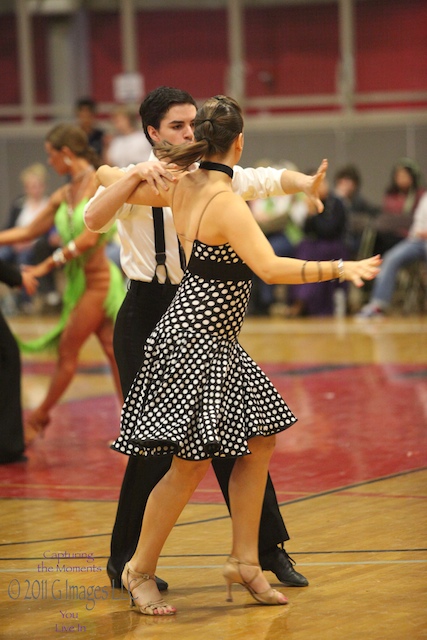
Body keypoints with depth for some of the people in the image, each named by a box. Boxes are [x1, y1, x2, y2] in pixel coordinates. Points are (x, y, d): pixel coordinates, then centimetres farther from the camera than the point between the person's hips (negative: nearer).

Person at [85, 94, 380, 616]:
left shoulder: (182, 186, 3)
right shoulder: (225, 203, -21)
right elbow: (270, 268, -31)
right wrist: (339, 269, -29)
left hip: (214, 344, 10)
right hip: (193, 342, -10)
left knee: (259, 441, 10)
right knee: (192, 463, -4)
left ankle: (244, 560, 16)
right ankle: (140, 569, 9)